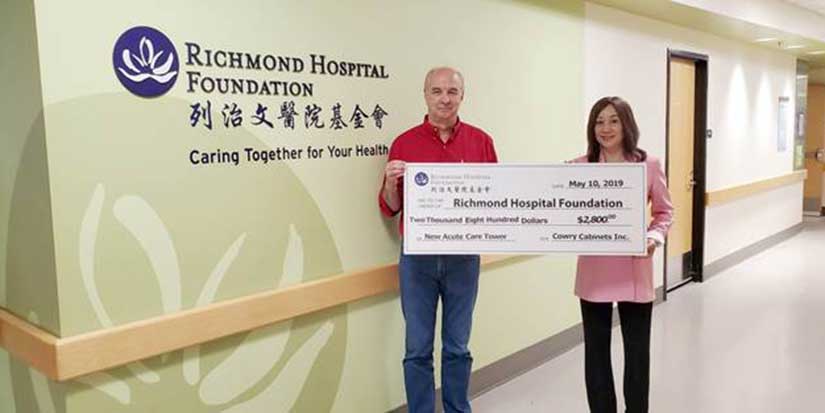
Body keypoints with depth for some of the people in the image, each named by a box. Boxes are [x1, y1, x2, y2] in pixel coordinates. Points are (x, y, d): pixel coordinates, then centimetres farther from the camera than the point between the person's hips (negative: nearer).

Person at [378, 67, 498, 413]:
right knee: (418, 349, 8)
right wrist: (391, 183, -17)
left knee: (457, 347, 13)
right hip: (417, 257, -1)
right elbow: (389, 208, 2)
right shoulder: (404, 143, -1)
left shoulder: (481, 141, 2)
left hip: (463, 257, 1)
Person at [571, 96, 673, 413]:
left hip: (634, 272, 0)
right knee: (596, 350, 11)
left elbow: (664, 211, 6)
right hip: (594, 273, 0)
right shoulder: (579, 168, -1)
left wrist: (655, 237, -11)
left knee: (637, 350, 10)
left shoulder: (649, 165, -1)